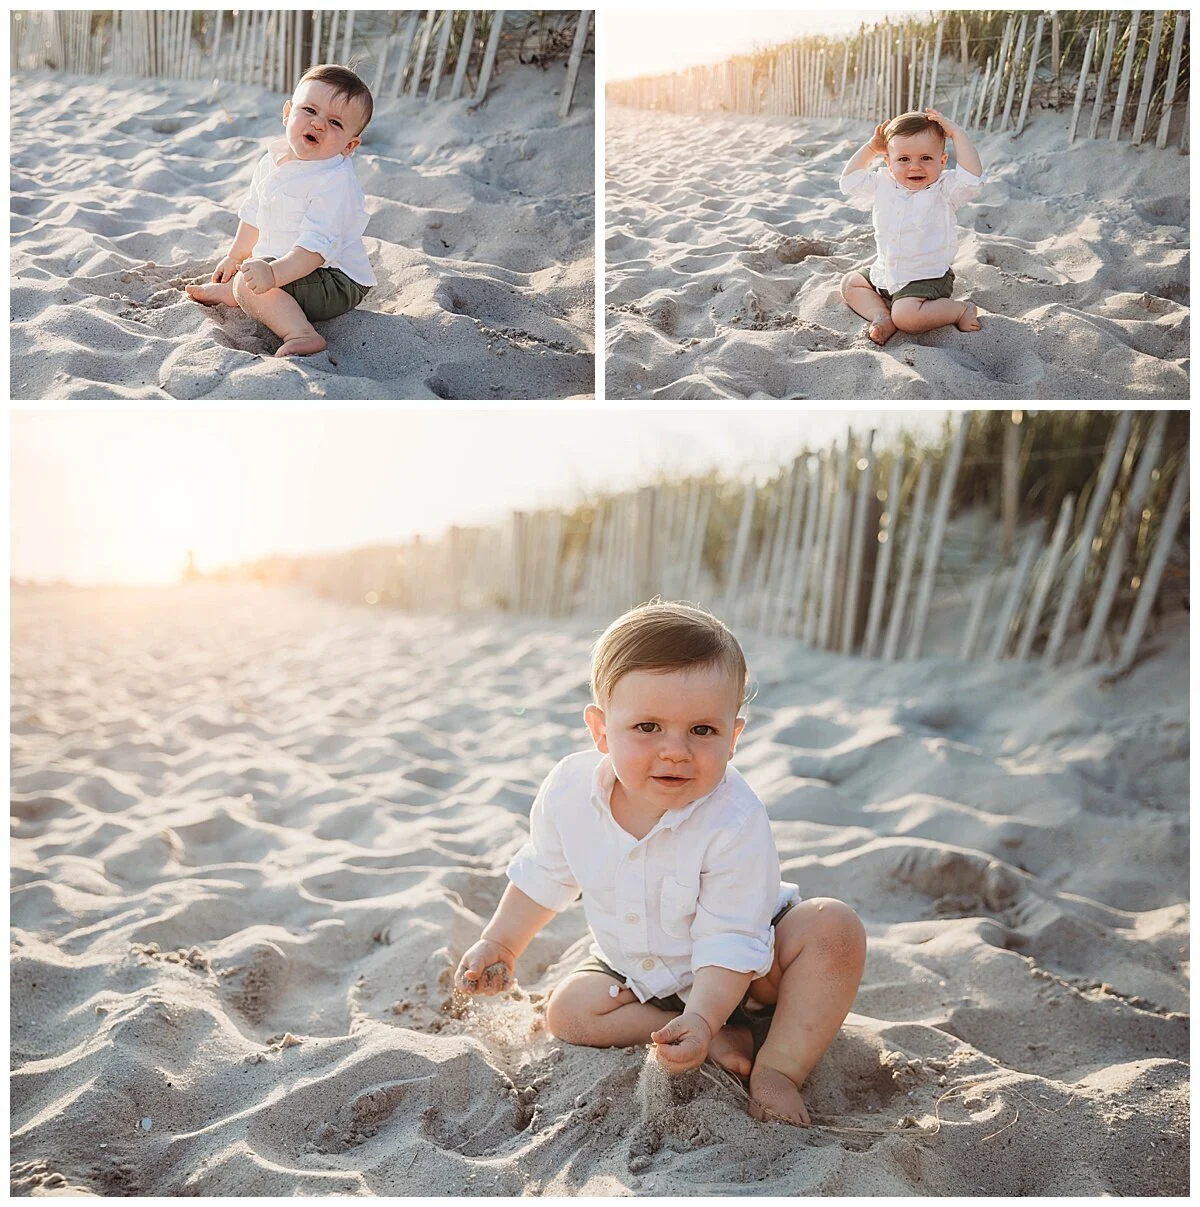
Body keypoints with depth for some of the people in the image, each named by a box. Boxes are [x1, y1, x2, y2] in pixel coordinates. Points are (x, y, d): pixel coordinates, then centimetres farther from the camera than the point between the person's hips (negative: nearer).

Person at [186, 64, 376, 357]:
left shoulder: (334, 181, -24)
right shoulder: (272, 160, 4)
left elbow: (318, 244, -32)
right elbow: (254, 213, 20)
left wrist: (274, 272, -42)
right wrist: (235, 257, 29)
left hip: (336, 280, -10)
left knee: (250, 284, -27)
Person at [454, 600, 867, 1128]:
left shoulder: (736, 824, -34)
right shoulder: (569, 791, -21)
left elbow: (728, 944, -30)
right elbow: (543, 876, 0)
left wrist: (701, 1019, -43)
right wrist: (500, 943, 2)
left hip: (740, 971, -4)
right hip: (637, 973, 4)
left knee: (834, 928, -26)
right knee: (568, 1010, -19)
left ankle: (778, 1069, -15)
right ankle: (726, 1040, -13)